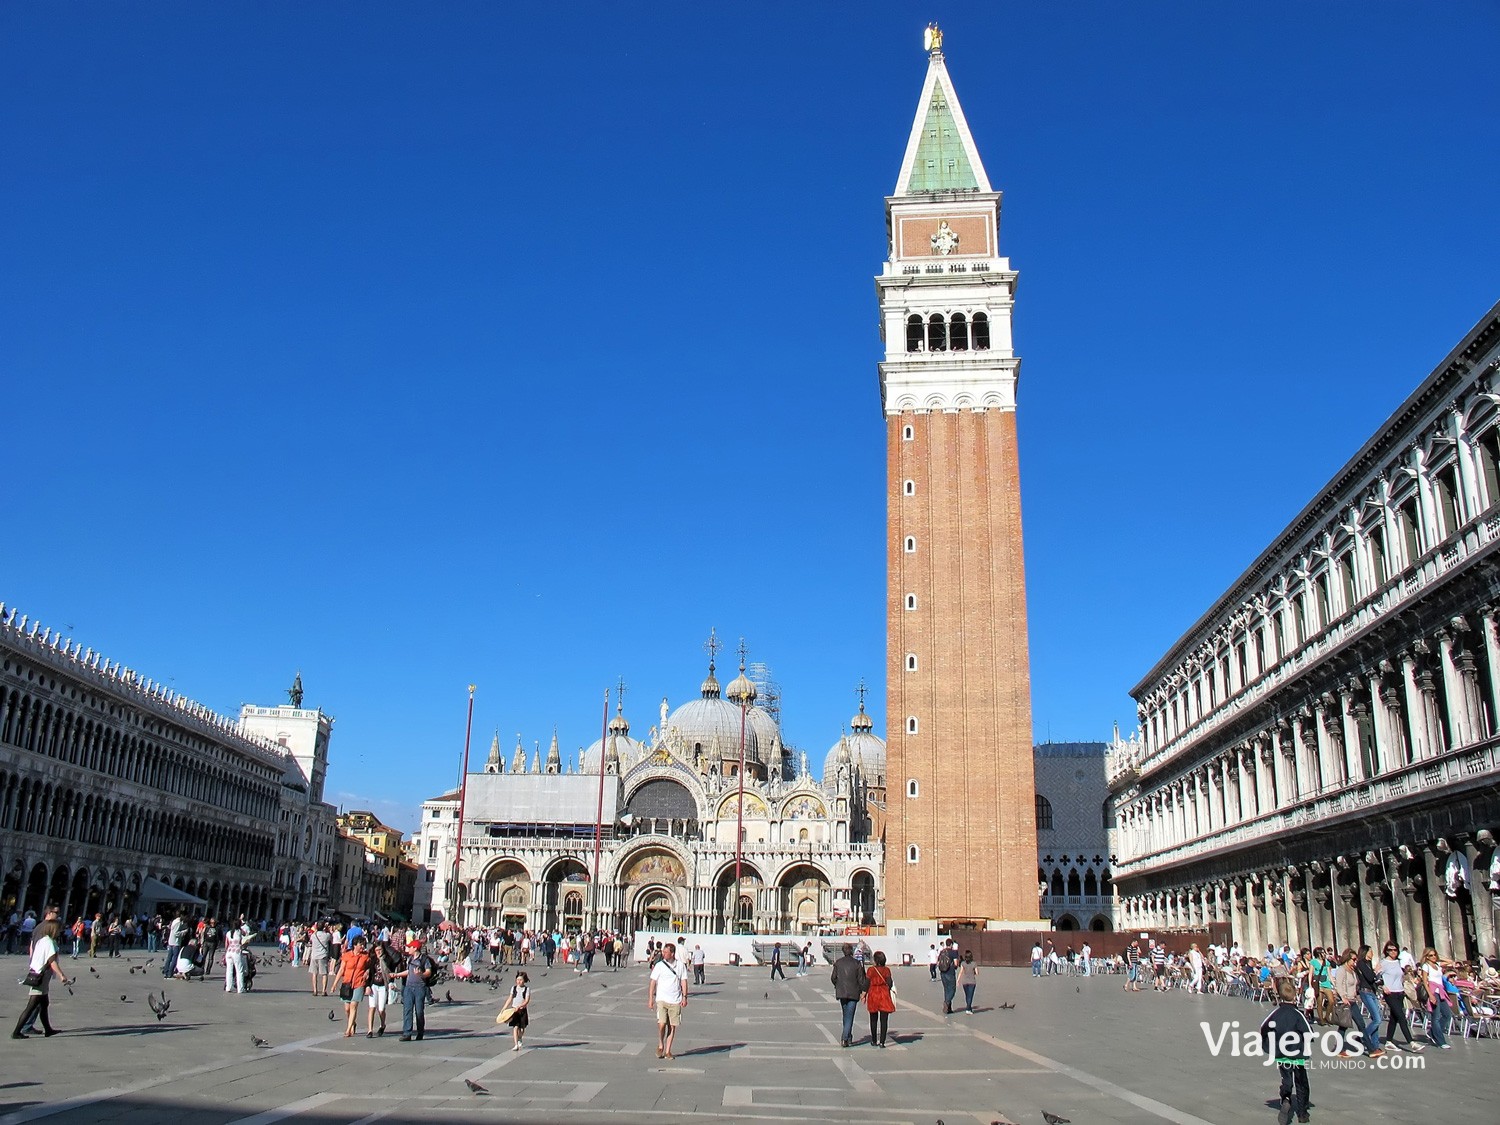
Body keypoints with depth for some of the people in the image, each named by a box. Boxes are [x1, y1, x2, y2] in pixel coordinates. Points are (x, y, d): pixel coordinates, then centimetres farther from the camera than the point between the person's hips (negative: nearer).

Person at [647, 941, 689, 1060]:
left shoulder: (681, 966, 5)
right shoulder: (659, 965, 0)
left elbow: (684, 982, 7)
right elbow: (653, 982, 2)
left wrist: (684, 997, -3)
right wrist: (650, 999, -3)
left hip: (675, 1001, 2)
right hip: (661, 999, -2)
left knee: (672, 1026, 2)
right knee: (662, 1024, -14)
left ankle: (668, 1051, 14)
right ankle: (660, 1045, 11)